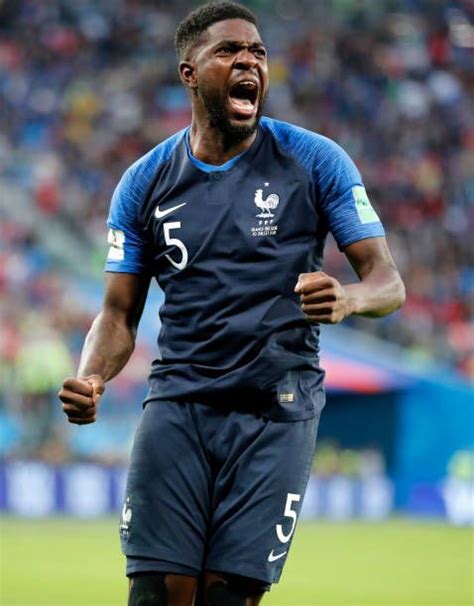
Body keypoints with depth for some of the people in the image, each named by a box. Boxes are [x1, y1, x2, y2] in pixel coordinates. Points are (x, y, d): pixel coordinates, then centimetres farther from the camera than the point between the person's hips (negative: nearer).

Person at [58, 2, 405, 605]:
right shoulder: (145, 182, 7)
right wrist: (90, 380, -11)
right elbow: (119, 312, 11)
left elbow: (387, 281, 0)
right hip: (178, 402, 1)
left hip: (277, 411, -1)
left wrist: (348, 298, -24)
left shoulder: (315, 161, 2)